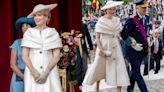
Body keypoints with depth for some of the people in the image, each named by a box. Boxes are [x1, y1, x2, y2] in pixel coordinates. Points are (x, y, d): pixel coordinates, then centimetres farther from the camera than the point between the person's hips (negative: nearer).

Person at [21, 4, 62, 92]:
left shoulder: (53, 33, 4)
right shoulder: (29, 33, 6)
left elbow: (56, 56, -1)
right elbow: (24, 56, 2)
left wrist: (45, 73, -12)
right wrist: (34, 72, -11)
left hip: (50, 72, 0)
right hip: (32, 72, 1)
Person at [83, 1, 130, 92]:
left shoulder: (117, 20, 4)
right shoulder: (101, 21, -9)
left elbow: (119, 33, 13)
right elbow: (97, 37, -10)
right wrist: (101, 50, -18)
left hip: (115, 46, 4)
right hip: (104, 46, -4)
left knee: (119, 67, -4)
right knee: (99, 67, 8)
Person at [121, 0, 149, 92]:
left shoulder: (146, 18, 5)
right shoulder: (131, 20, -17)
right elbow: (124, 34, -16)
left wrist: (146, 42, 13)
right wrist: (133, 44, -15)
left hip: (142, 50, 7)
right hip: (133, 51, -7)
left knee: (135, 71, 18)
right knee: (137, 73, -3)